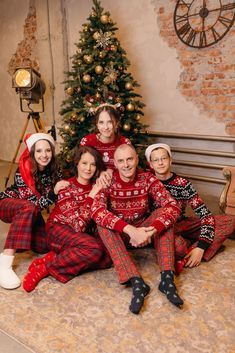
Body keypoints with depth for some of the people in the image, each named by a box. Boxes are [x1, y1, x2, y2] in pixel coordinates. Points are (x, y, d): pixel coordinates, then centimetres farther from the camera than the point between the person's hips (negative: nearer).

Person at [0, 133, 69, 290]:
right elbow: (33, 204, -32)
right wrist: (53, 192, -43)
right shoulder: (23, 171, -29)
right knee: (28, 208, -39)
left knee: (44, 246, -11)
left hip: (31, 212, 5)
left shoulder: (54, 170, -14)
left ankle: (18, 232, 19)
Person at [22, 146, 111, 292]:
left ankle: (59, 256, -13)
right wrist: (91, 196, -25)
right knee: (94, 249, -34)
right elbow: (78, 225, -24)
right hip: (60, 228, -6)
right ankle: (44, 266, -19)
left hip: (84, 233, 6)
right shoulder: (67, 187, -16)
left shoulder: (97, 186, 0)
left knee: (109, 255, -22)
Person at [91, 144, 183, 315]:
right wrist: (130, 230, -45)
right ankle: (137, 282, -36)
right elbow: (97, 211, -33)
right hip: (117, 235, -1)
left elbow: (173, 207, -24)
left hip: (142, 231, 1)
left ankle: (167, 278, -28)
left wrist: (151, 230, -41)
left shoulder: (148, 179, -12)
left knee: (164, 213, -23)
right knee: (102, 224, -31)